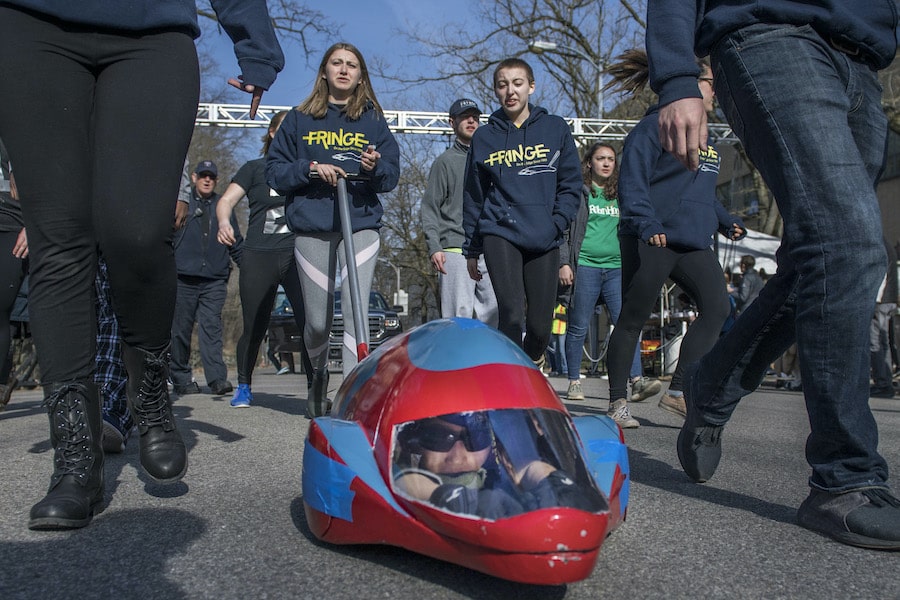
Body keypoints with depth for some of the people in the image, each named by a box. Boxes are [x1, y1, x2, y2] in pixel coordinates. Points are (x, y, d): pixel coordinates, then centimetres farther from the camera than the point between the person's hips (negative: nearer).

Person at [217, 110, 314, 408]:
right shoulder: (255, 168, 11)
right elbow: (227, 199, 0)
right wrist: (224, 222, -22)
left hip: (298, 255, 2)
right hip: (259, 257, -1)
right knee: (254, 328, 4)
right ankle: (244, 387, 24)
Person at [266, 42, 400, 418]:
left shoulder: (374, 120, 13)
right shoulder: (299, 119, 12)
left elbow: (393, 174, 8)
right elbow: (274, 171, 8)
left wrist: (375, 167, -14)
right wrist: (310, 168, -10)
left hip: (362, 227, 0)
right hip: (311, 230, 0)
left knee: (356, 312, -13)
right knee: (318, 321, 3)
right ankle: (319, 374, 32)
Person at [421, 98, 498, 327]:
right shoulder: (445, 161, 6)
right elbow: (429, 209, 1)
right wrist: (434, 247, -11)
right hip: (455, 250, -5)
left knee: (494, 314, 0)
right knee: (459, 313, -10)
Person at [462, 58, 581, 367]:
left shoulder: (555, 128, 9)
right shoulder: (484, 137, 10)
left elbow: (571, 183, 8)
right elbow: (473, 196, 13)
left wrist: (556, 223, -7)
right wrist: (471, 249, 12)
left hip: (544, 240, 1)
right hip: (500, 233, -1)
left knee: (540, 323, 3)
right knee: (512, 313, -17)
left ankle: (533, 361, 33)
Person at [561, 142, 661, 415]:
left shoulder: (620, 195, 18)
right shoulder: (579, 191, 4)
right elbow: (563, 228, 1)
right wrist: (564, 262, -7)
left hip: (616, 267, 4)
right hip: (585, 266, -3)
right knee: (579, 327, 1)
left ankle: (637, 381, -15)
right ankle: (574, 381, 13)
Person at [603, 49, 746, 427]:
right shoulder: (655, 125, -5)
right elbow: (632, 182, -15)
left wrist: (727, 221, 13)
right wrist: (647, 225, -28)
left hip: (694, 243, 8)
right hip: (651, 242, -8)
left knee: (717, 308, -9)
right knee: (633, 320, 0)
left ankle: (678, 392, -2)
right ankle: (617, 401, 12)